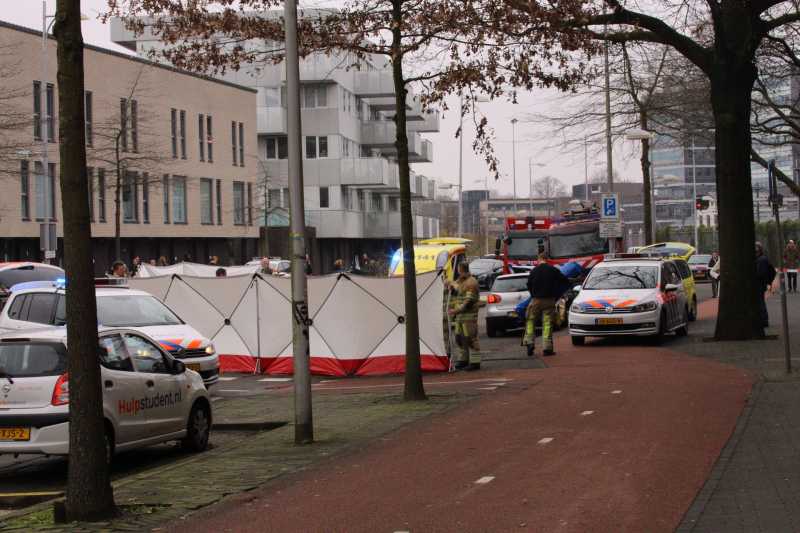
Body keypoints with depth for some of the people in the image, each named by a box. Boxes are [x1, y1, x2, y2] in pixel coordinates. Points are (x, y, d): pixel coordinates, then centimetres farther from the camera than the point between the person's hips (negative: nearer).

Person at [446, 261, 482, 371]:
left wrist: (456, 310, -20)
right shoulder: (462, 281, 16)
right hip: (460, 317, 10)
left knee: (471, 339, -8)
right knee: (460, 338, 15)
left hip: (469, 317, -10)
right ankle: (463, 360, 25)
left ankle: (475, 363, -5)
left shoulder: (471, 283, -16)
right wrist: (452, 286, 16)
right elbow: (458, 290, 37)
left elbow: (469, 301, -21)